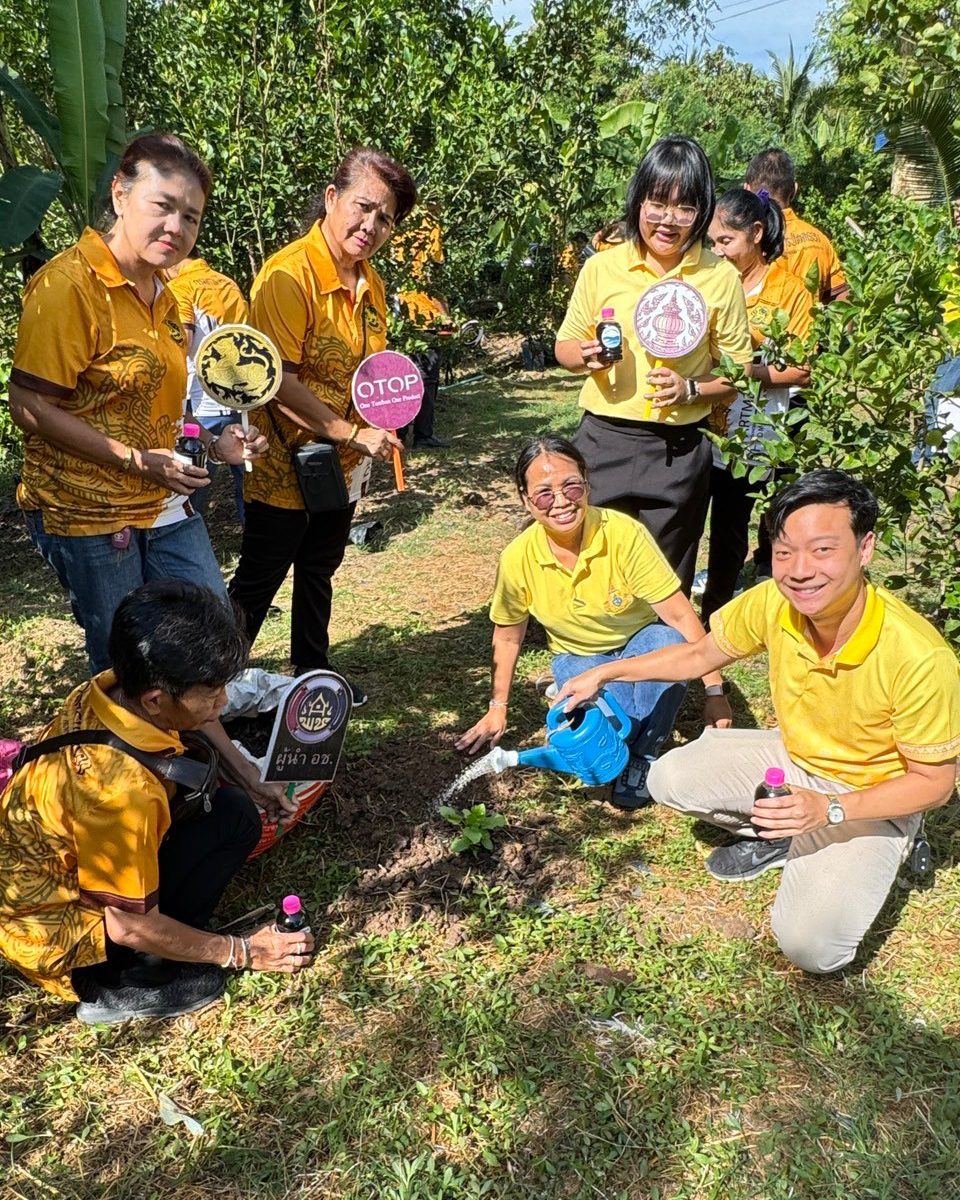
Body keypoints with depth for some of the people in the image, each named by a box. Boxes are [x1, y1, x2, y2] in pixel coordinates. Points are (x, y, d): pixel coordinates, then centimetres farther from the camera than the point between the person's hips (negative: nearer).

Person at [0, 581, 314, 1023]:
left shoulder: (109, 689, -14)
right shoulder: (121, 788, -37)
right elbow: (132, 928, -23)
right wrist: (240, 952, -11)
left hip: (48, 868, 8)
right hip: (54, 935, -8)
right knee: (233, 818, -17)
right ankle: (119, 984, -5)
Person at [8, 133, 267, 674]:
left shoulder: (162, 291, 10)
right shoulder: (67, 285, -16)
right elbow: (31, 407, -18)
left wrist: (212, 442, 5)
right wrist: (137, 461, -20)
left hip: (166, 504, 8)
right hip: (87, 513, -8)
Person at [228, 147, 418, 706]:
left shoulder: (370, 282, 5)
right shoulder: (289, 274, -20)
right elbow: (279, 382, -25)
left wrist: (381, 431, 2)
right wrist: (352, 433, -25)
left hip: (342, 465, 8)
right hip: (285, 464, -8)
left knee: (318, 571, 21)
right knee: (259, 580, 4)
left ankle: (314, 673, 38)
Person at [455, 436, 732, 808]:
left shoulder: (624, 534, -28)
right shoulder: (518, 559, -20)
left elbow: (681, 615, -23)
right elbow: (507, 636, -2)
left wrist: (715, 691, -24)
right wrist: (497, 708, 3)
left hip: (640, 643, 0)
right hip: (578, 658, 0)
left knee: (667, 642, -36)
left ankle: (642, 756, -12)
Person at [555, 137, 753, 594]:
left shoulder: (721, 278, -1)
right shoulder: (601, 268, 1)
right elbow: (565, 346, 10)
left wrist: (692, 388, -15)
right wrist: (587, 355, -12)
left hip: (678, 451, 0)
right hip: (603, 441, 1)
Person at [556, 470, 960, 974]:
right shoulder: (772, 603, -21)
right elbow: (700, 654, 0)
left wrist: (828, 809, -32)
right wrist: (603, 673, -2)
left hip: (871, 802, -4)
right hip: (792, 757, 5)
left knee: (810, 945, -22)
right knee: (669, 778, -14)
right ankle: (776, 836, 9)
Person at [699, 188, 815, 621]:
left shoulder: (790, 290, -4)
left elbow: (802, 371, -6)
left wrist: (748, 370, -19)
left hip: (748, 436, -2)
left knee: (730, 532, 10)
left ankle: (713, 618, 26)